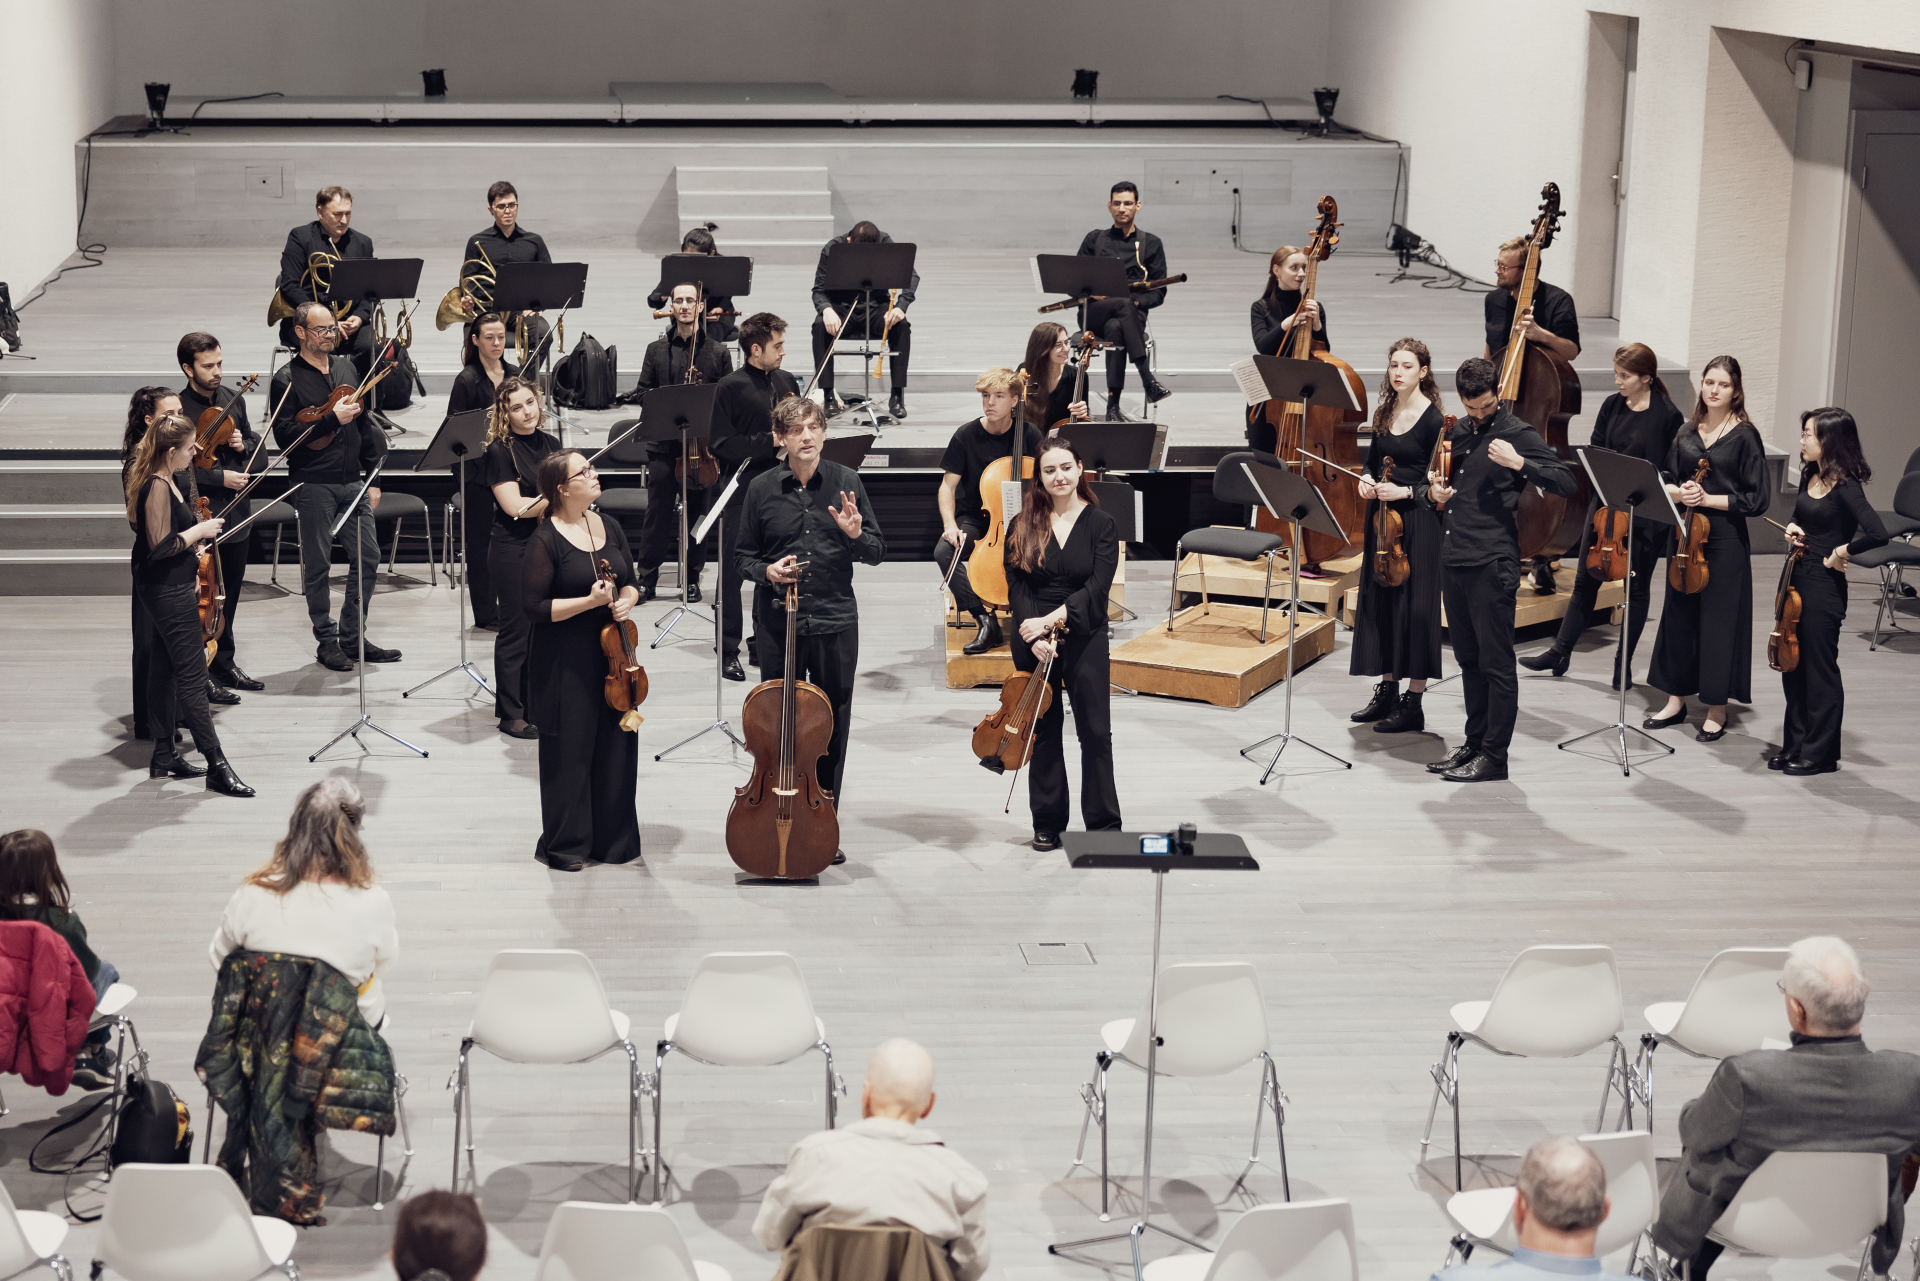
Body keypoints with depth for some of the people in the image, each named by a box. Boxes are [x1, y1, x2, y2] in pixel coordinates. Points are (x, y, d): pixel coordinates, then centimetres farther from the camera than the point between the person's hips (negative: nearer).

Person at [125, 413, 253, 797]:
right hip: (168, 592, -11)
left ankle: (163, 758, 23)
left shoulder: (164, 483, 9)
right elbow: (161, 545, -26)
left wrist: (196, 534, 11)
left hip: (164, 590, 11)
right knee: (192, 675, -8)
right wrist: (200, 530, -16)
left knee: (164, 671, 15)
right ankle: (217, 765, -6)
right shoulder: (158, 488, -22)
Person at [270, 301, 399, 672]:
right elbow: (285, 435, -15)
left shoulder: (345, 369, 13)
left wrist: (373, 479, 12)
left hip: (352, 481, 6)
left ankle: (352, 637, 15)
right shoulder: (288, 379, -6)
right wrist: (332, 419, -21)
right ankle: (327, 642, 11)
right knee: (318, 565, 1)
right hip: (313, 484, -6)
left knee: (368, 557, 4)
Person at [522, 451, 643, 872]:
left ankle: (613, 840, 21)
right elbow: (534, 608, -14)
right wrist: (589, 602, -20)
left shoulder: (608, 527, 8)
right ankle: (563, 845, 15)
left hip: (611, 654, 6)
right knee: (569, 753, 2)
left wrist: (626, 600, -5)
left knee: (616, 748, 8)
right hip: (565, 663, -6)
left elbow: (630, 582, 17)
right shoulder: (545, 541, -12)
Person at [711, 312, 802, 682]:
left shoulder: (786, 382, 7)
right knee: (732, 573, 1)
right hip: (741, 494, -5)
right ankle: (728, 651, 9)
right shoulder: (731, 387, -10)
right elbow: (722, 444, -14)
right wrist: (770, 442, -20)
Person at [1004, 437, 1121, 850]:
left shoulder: (1101, 525, -2)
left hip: (1084, 638, -1)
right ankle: (1048, 823, 17)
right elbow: (1017, 588, -4)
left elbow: (1097, 588, -11)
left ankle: (1105, 824, 10)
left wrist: (1052, 619, -21)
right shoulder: (1023, 527, 3)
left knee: (1095, 731, 1)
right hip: (1032, 640, 1)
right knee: (1043, 730, 7)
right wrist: (1035, 633, -18)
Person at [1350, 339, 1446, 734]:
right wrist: (1366, 480, -1)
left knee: (1415, 605, -4)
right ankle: (1387, 690, 23)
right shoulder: (1385, 413, 9)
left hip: (1418, 520, -7)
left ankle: (1413, 703, 1)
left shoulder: (1433, 419, -11)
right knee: (1380, 601, 11)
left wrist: (1404, 492, -21)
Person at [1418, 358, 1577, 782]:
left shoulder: (1518, 434, -5)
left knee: (1495, 662, -3)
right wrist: (1430, 492, 6)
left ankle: (1494, 755, 0)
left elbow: (1565, 482, -13)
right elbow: (1421, 483, 29)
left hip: (1492, 564, -7)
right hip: (1453, 561, 7)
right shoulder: (1455, 433, 16)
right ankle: (1475, 742, 24)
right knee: (1468, 659, 15)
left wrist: (1517, 463, -23)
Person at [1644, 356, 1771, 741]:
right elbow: (1665, 480, 11)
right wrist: (1679, 492, -10)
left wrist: (1708, 499, -14)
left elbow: (1756, 500, -7)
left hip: (1726, 539, -5)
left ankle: (1717, 711, 9)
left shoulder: (1745, 436, -6)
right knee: (1679, 615, 10)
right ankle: (1676, 700, 22)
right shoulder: (1687, 432, 9)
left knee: (1719, 620, 0)